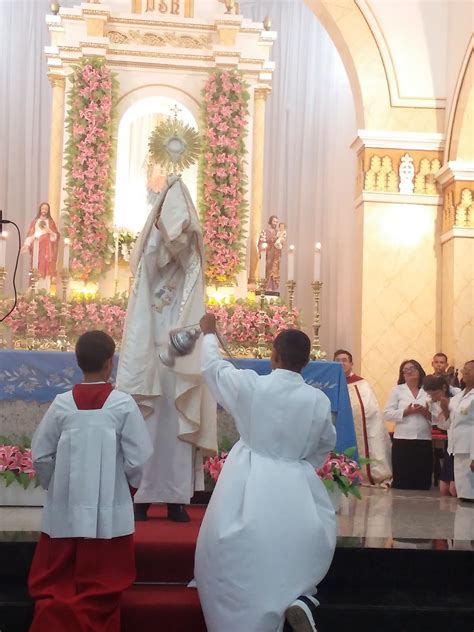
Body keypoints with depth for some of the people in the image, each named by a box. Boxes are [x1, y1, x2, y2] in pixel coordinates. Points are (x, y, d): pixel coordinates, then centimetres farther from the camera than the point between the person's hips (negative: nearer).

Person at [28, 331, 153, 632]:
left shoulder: (61, 404, -4)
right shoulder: (124, 404, -9)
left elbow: (40, 456, 1)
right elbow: (138, 460, -8)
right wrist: (130, 485, 12)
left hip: (64, 511, 2)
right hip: (109, 513, -1)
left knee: (53, 588, 13)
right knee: (99, 592, 9)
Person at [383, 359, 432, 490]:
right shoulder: (397, 390, 8)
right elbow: (387, 414, -1)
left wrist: (427, 413, -12)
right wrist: (406, 412, -13)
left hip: (424, 441, 1)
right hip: (402, 441, -1)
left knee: (423, 483, 4)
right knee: (401, 483, -1)